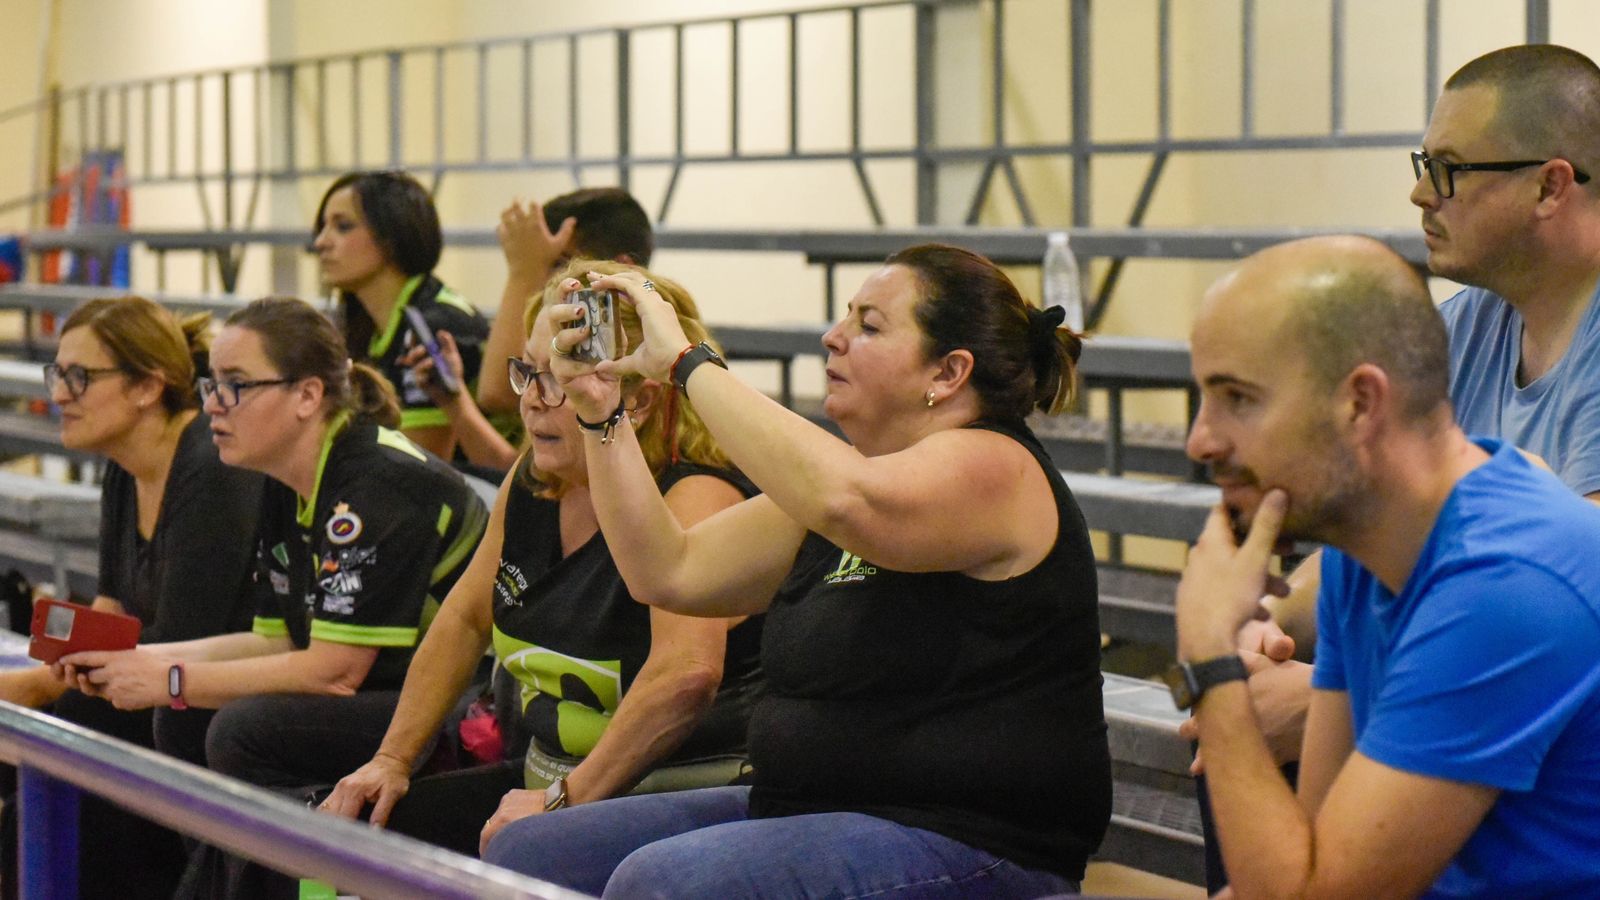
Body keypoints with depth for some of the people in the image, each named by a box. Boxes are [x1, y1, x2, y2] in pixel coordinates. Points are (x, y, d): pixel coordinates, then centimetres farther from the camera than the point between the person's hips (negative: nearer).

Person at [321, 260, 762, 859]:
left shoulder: (692, 499, -19)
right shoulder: (531, 484, 7)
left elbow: (687, 672, -35)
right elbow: (464, 620, 21)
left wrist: (567, 802, -32)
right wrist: (392, 760, 13)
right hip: (544, 776, 8)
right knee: (353, 828, 0)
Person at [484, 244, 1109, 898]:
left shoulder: (993, 468, -12)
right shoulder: (839, 471, 16)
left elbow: (847, 499, -34)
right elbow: (670, 572, 12)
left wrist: (685, 360, -25)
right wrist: (600, 412, 4)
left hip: (960, 842, -9)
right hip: (803, 816, 9)